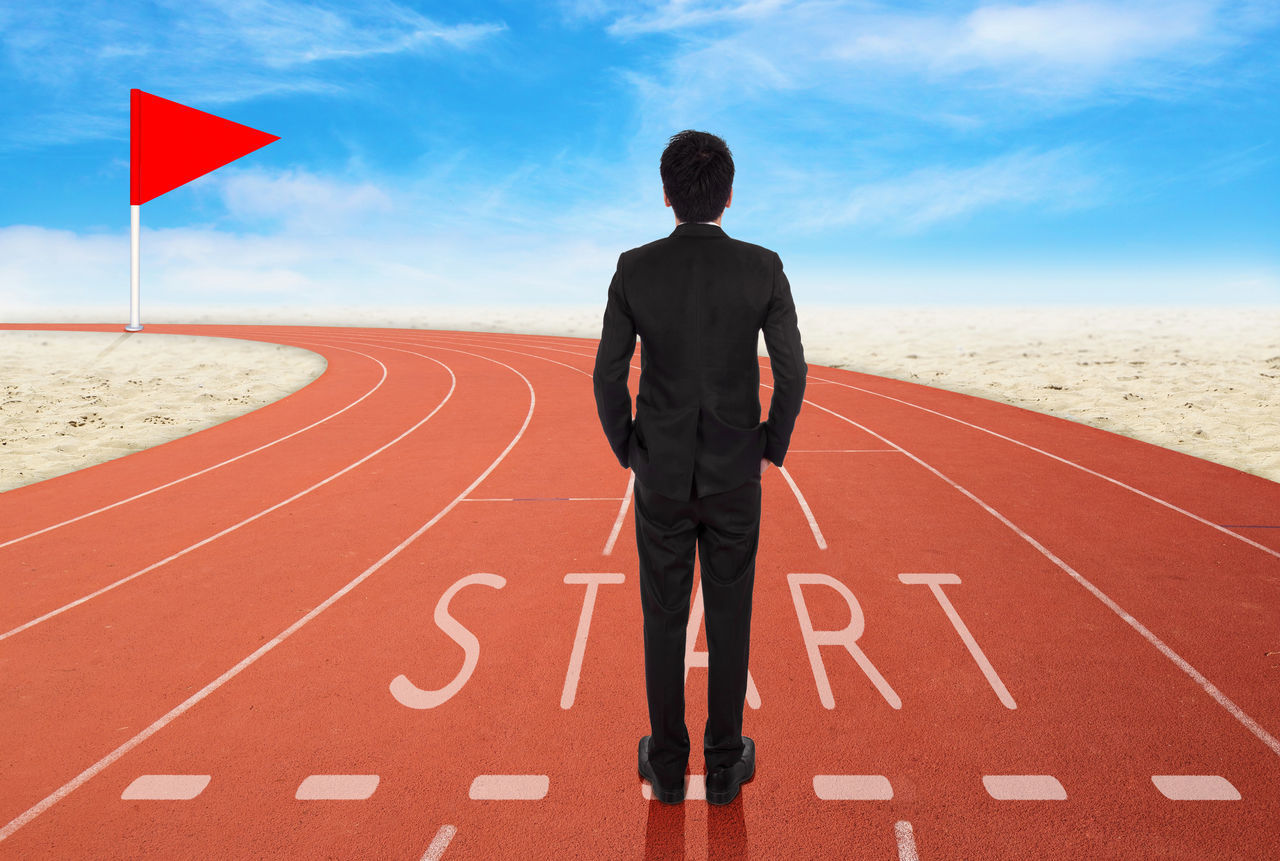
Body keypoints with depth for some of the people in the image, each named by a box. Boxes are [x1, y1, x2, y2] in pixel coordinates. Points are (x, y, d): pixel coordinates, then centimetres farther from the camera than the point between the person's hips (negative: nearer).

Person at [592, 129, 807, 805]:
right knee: (729, 619, 12)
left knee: (663, 617, 13)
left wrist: (630, 454, 9)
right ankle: (724, 763, 24)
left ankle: (667, 763, 24)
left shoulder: (634, 269, -9)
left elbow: (608, 377, -6)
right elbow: (791, 372, -7)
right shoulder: (762, 267, -9)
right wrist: (771, 450, 9)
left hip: (661, 475, 0)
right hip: (734, 476, 0)